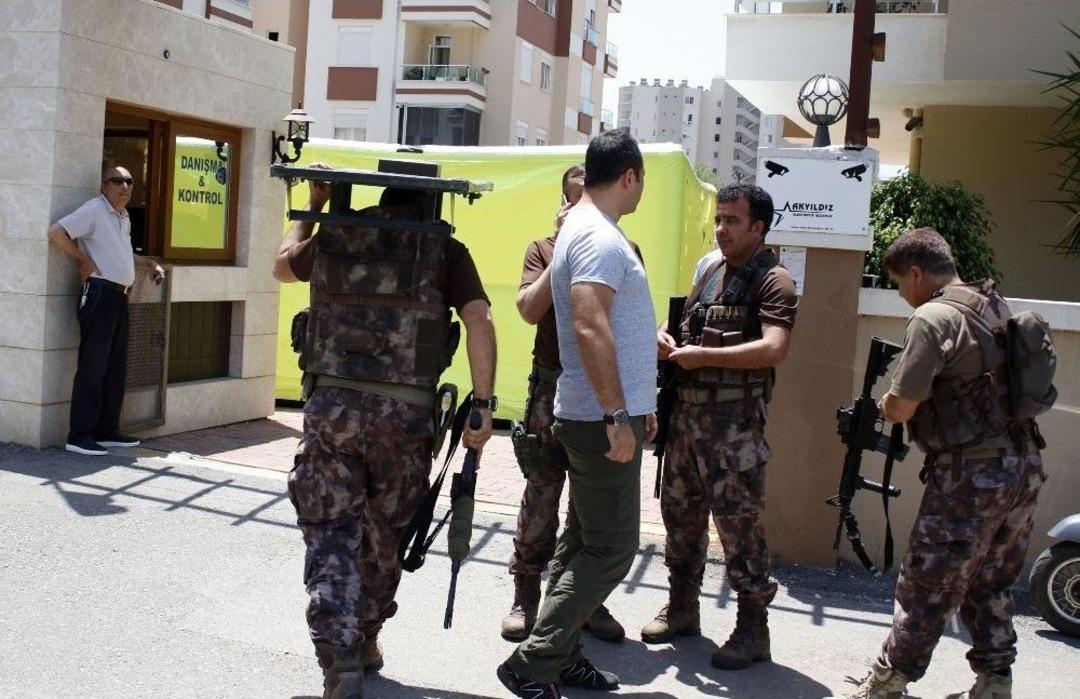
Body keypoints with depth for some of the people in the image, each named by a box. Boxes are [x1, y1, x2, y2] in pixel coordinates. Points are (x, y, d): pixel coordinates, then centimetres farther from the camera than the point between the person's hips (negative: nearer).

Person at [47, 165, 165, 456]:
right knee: (93, 366, -8)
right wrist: (84, 260, -13)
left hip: (120, 296, 9)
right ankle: (80, 436, -5)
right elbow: (56, 232, -19)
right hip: (99, 293, -9)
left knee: (116, 367, 11)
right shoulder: (94, 209, -8)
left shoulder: (124, 217, 19)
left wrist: (150, 264, 22)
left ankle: (107, 431, 18)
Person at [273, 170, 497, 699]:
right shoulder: (444, 251, 4)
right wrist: (482, 407, -6)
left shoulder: (334, 239, 10)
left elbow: (283, 266, 31)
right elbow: (480, 322, -8)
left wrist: (314, 207, 40)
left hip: (332, 405, 1)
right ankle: (365, 642, 34)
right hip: (406, 412, 0)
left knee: (332, 538, 6)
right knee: (384, 534, 18)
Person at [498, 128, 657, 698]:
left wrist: (637, 405, 23)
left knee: (583, 540, 15)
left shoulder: (587, 229, 16)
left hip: (596, 415, 10)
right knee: (611, 550, -5)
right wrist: (618, 416, -27)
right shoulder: (600, 239, -17)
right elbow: (590, 329, -29)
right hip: (603, 418, -10)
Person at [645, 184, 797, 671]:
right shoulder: (711, 270, 14)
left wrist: (702, 356, -21)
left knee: (738, 521, -4)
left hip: (735, 421, -8)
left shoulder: (773, 281, -10)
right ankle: (682, 607, 30)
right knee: (680, 509, 15)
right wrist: (666, 334, 2)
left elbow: (774, 349, -24)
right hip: (687, 410, 8)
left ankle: (753, 629, 8)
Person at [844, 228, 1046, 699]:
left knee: (927, 589, 3)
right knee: (992, 585, 19)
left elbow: (901, 407, -17)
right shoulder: (996, 307, 11)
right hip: (1025, 466, 8)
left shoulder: (933, 319, -15)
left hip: (971, 475, -8)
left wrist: (885, 405, 5)